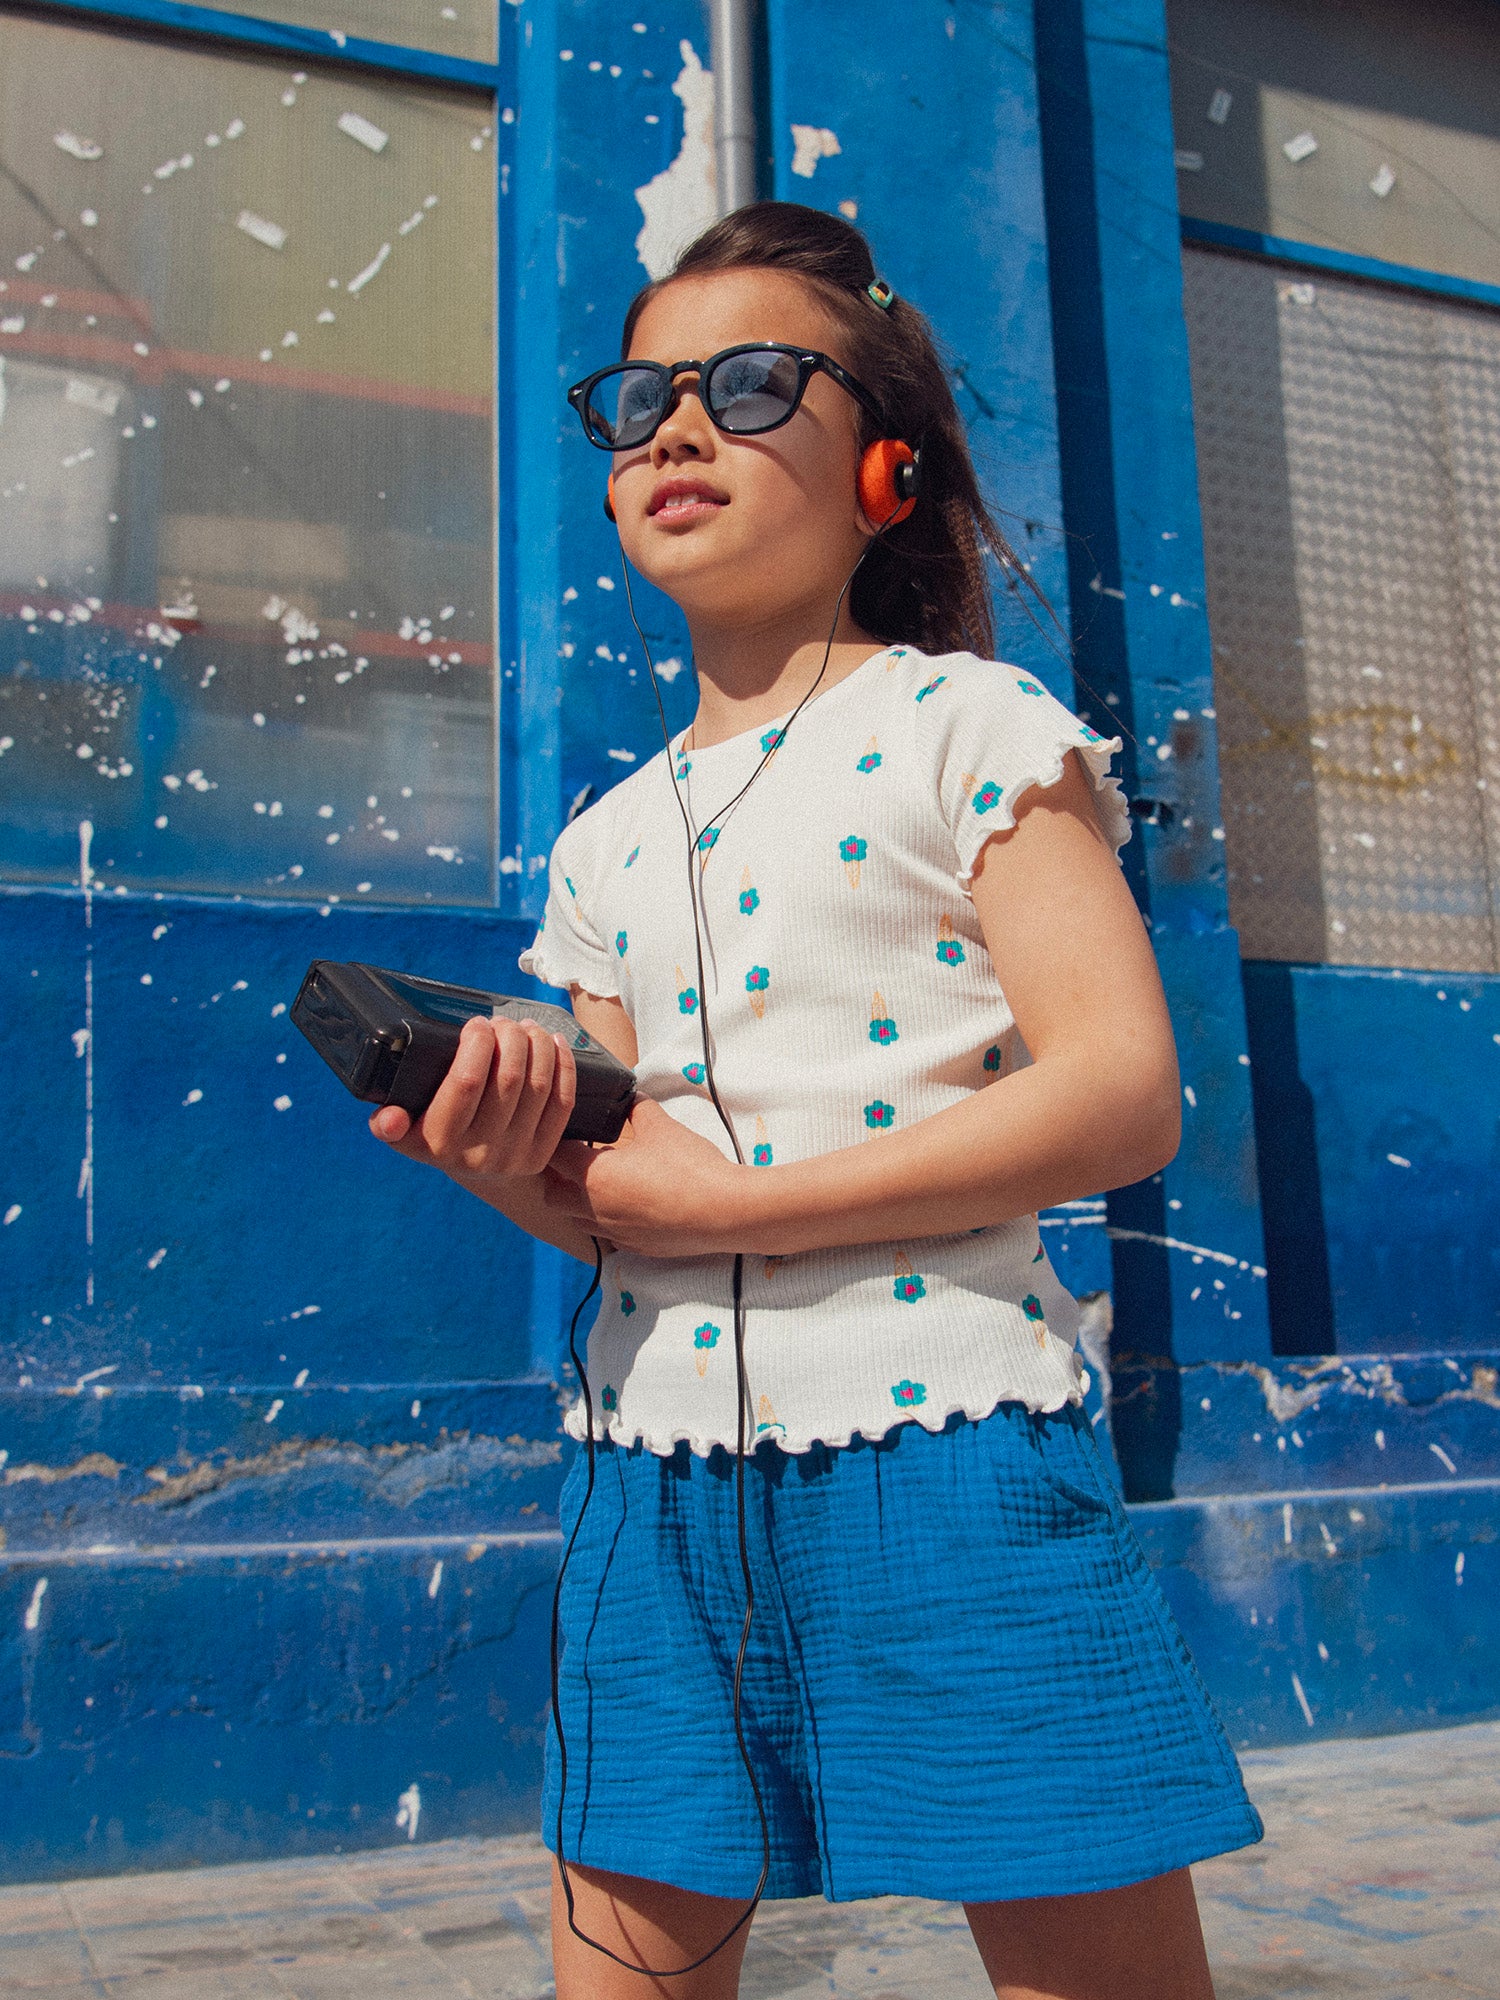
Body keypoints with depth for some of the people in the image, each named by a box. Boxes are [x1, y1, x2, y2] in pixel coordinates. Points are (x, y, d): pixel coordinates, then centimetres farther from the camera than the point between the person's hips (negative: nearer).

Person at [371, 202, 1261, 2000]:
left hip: (940, 1445, -5)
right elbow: (618, 1200, 15)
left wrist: (724, 1194, -15)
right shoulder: (603, 841, 15)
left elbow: (1125, 1096, -13)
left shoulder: (967, 723, -1)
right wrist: (510, 1162, -9)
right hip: (658, 1460, 5)